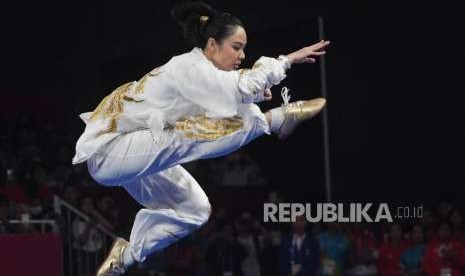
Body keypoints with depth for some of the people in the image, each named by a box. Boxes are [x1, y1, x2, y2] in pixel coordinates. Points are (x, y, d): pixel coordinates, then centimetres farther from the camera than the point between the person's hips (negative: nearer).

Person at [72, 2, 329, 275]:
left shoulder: (199, 70, 9)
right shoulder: (189, 68, -21)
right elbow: (240, 90, -34)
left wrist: (255, 91, -9)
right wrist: (287, 60, -28)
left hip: (135, 155, 10)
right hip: (110, 152, -10)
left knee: (195, 210, 13)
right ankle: (280, 117, -20)